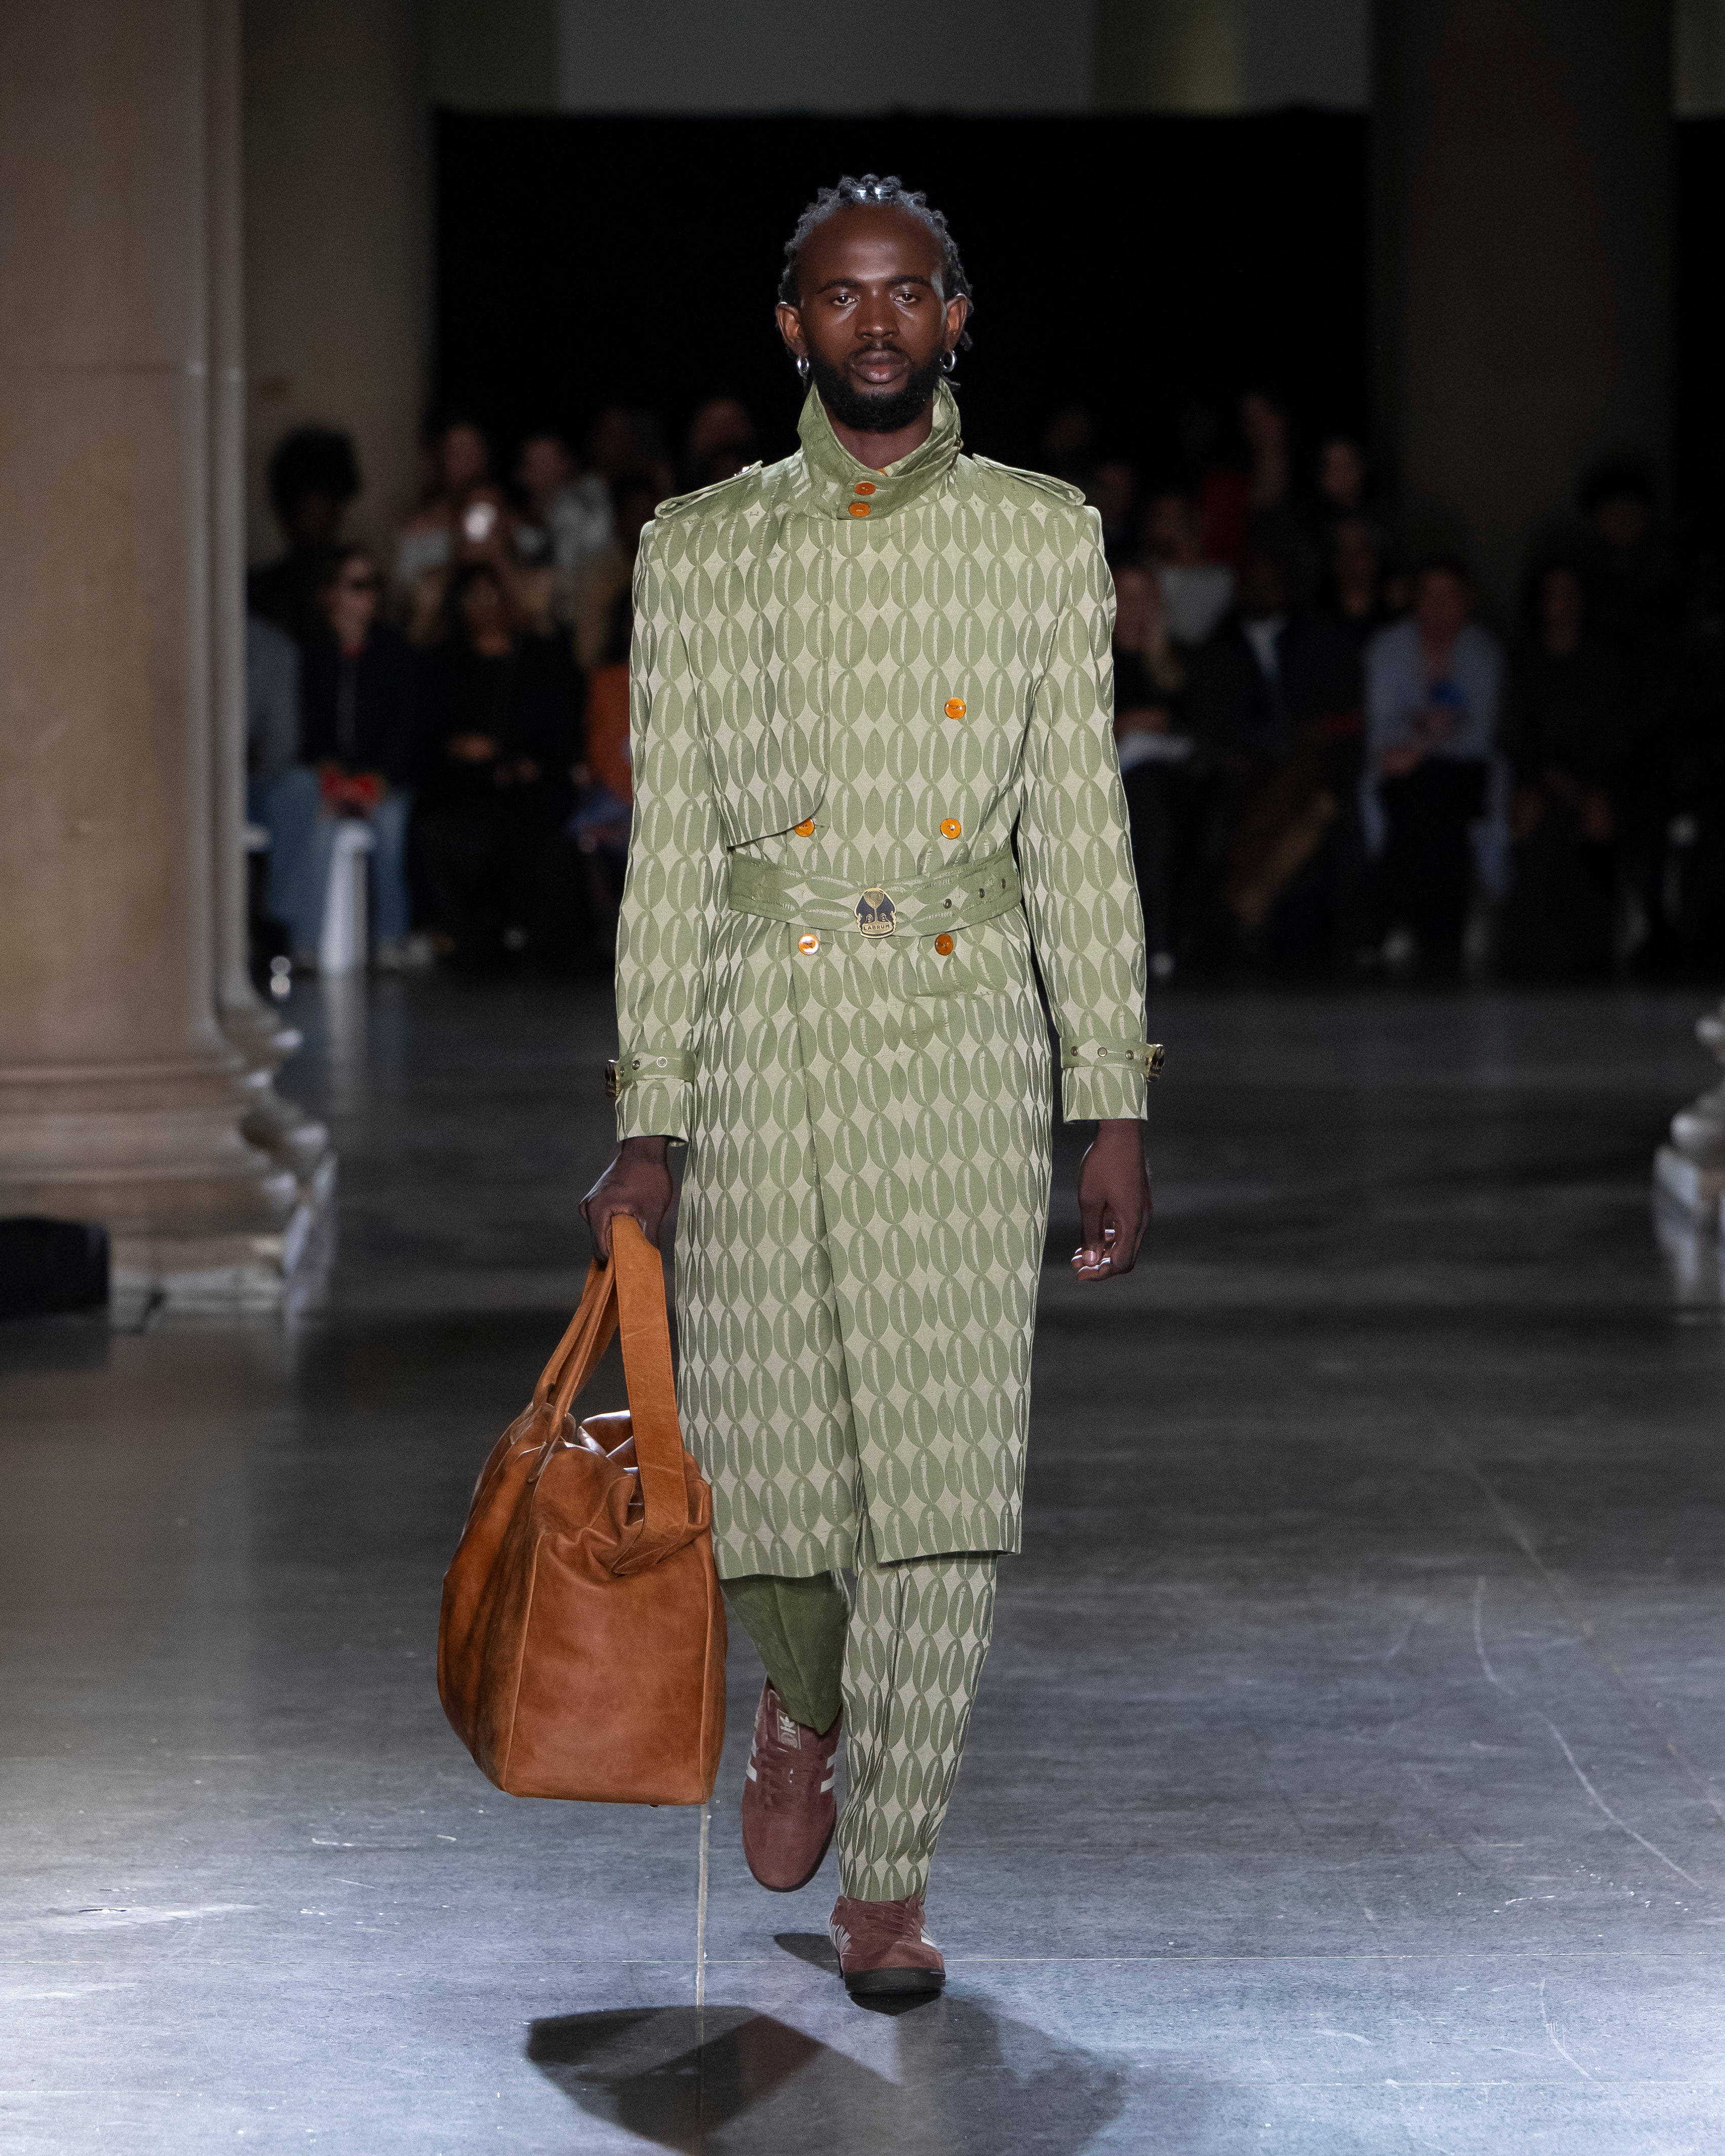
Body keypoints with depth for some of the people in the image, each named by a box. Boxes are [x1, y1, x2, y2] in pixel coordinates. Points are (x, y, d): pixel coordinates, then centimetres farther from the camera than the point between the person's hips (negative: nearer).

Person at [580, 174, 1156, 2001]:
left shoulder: (1045, 537, 7)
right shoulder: (698, 551, 7)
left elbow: (1081, 832, 7)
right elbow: (669, 844, 6)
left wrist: (1113, 1108, 2)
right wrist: (647, 1125, 0)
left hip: (967, 1041, 0)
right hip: (764, 1038, 0)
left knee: (945, 1466, -5)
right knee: (768, 1446, 1)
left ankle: (887, 1877, 6)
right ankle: (804, 1700, 35)